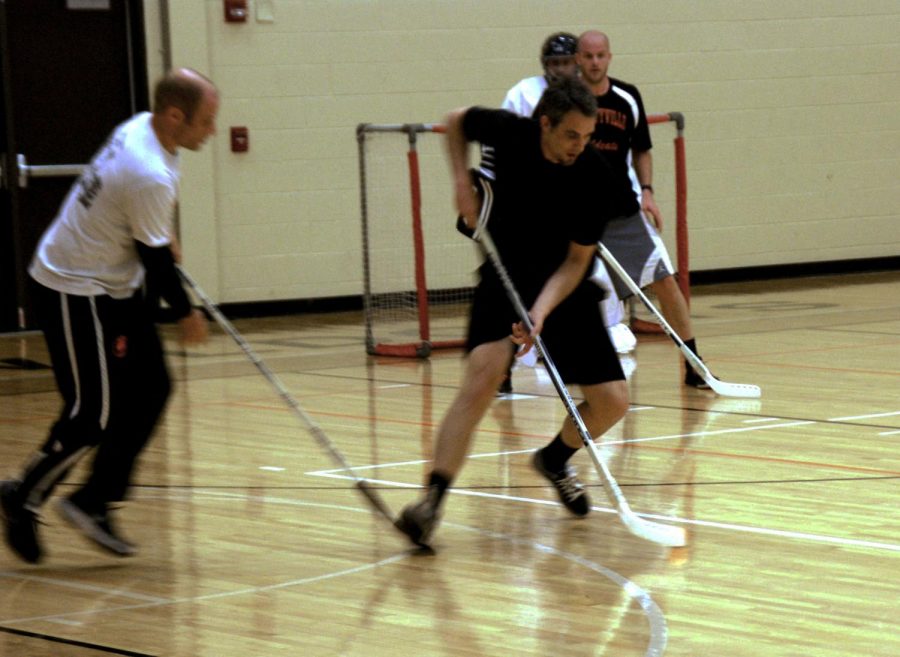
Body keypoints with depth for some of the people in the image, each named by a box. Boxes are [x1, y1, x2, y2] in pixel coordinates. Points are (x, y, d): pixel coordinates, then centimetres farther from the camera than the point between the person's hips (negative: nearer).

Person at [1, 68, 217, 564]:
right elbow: (154, 256, -18)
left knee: (149, 390, 8)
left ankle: (93, 503, 15)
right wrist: (186, 313, -4)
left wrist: (163, 234, 25)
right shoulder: (149, 177, -29)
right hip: (74, 293, -10)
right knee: (92, 414, -6)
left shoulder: (139, 128, -1)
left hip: (113, 289, 10)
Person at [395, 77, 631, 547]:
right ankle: (431, 501, -33)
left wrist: (542, 311, -30)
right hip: (505, 277, -2)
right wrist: (461, 181, -7)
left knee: (612, 401, -4)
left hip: (564, 286, 2)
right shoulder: (508, 133, -17)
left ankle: (555, 459, 30)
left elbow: (576, 260, -15)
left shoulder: (593, 178, -18)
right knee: (484, 372, -28)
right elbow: (457, 121, 6)